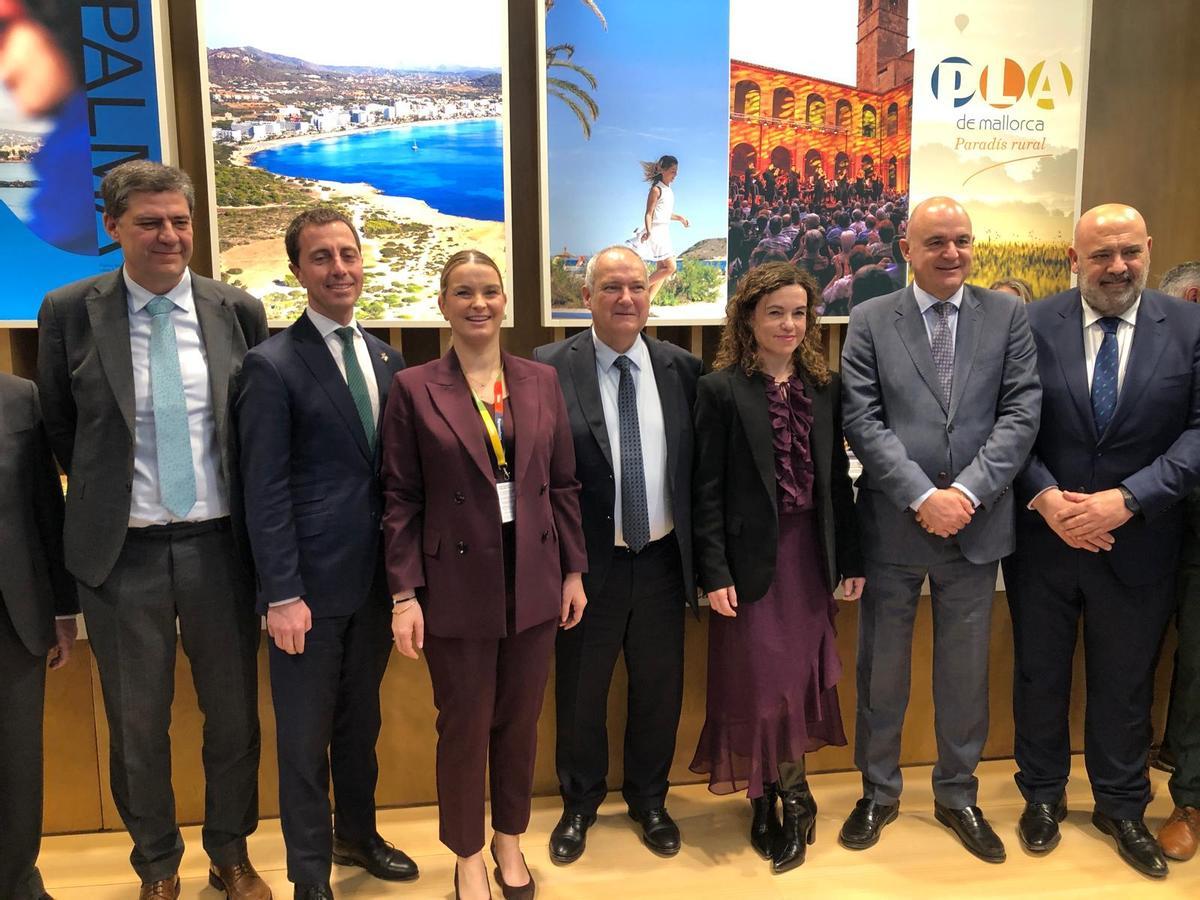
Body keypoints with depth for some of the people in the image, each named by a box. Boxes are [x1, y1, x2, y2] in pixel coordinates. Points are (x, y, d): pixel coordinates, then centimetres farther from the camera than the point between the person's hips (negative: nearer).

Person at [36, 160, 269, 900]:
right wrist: (104, 494, 11)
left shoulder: (239, 311, -2)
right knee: (137, 722, 13)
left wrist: (252, 516, 7)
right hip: (124, 552, 0)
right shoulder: (69, 312, -4)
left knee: (233, 712, 13)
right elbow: (59, 426, 8)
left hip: (219, 544, 1)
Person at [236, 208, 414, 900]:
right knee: (305, 734, 9)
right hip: (311, 583, -5)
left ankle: (358, 834, 41)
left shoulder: (388, 360, 8)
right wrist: (282, 595, -15)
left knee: (361, 719, 21)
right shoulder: (273, 365, -10)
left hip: (376, 577, 6)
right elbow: (265, 491, -13)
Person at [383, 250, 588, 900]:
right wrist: (404, 594, -8)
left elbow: (563, 484, 7)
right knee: (464, 727, 10)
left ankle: (510, 841, 38)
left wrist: (573, 571, 6)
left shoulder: (542, 382, 4)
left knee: (519, 721, 16)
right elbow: (401, 499, -5)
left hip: (534, 581, 3)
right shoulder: (414, 388, -5)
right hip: (456, 585, -3)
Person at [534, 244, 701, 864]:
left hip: (662, 559, 3)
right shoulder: (549, 368, -9)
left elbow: (697, 465, 5)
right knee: (579, 691, 15)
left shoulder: (682, 368, 1)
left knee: (659, 687, 16)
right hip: (587, 561, -2)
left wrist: (700, 554, 3)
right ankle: (579, 804, 39)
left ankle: (649, 800, 41)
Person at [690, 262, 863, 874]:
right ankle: (791, 798, 25)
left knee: (801, 678, 10)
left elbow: (838, 478, 9)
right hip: (753, 558, -4)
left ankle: (769, 799, 28)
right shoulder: (722, 389, -5)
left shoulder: (824, 386, 7)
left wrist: (849, 559, 7)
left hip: (811, 556, 4)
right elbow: (709, 489, -7)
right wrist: (715, 572, -12)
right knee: (762, 679, 3)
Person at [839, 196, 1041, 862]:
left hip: (976, 526, 1)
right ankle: (879, 791, 31)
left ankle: (957, 795, 34)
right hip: (892, 526, -1)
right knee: (881, 669, 12)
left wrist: (967, 492, -15)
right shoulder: (870, 321, 0)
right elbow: (862, 421, -8)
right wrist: (923, 496, -16)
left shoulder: (1006, 315, 4)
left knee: (966, 671, 14)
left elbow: (1021, 413, -4)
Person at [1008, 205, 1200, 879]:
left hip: (1138, 540, 0)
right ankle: (1043, 795, 36)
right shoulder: (1032, 326, -5)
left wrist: (1127, 499, -19)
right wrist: (1045, 497, -17)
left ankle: (1122, 805, 37)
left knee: (1126, 681, 15)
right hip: (1043, 536, 0)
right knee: (1040, 674, 15)